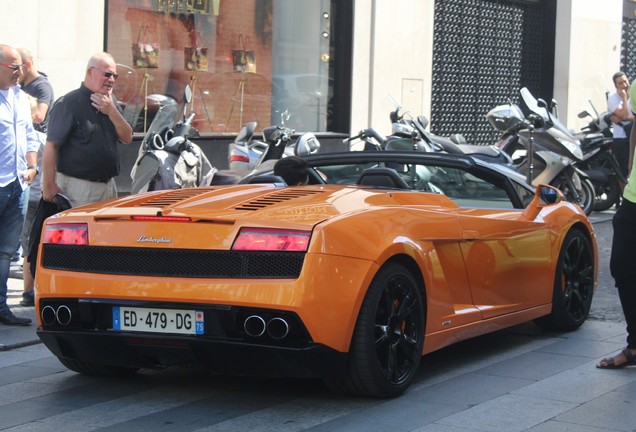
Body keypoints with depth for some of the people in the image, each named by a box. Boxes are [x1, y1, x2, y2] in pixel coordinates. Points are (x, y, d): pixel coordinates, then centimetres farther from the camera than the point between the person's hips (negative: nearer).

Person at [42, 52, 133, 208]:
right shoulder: (68, 104, -11)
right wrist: (49, 186, -20)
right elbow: (51, 146, -15)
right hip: (78, 188, -8)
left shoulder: (110, 103, 13)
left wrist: (112, 111, -8)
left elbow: (127, 138, 7)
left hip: (108, 186, 8)